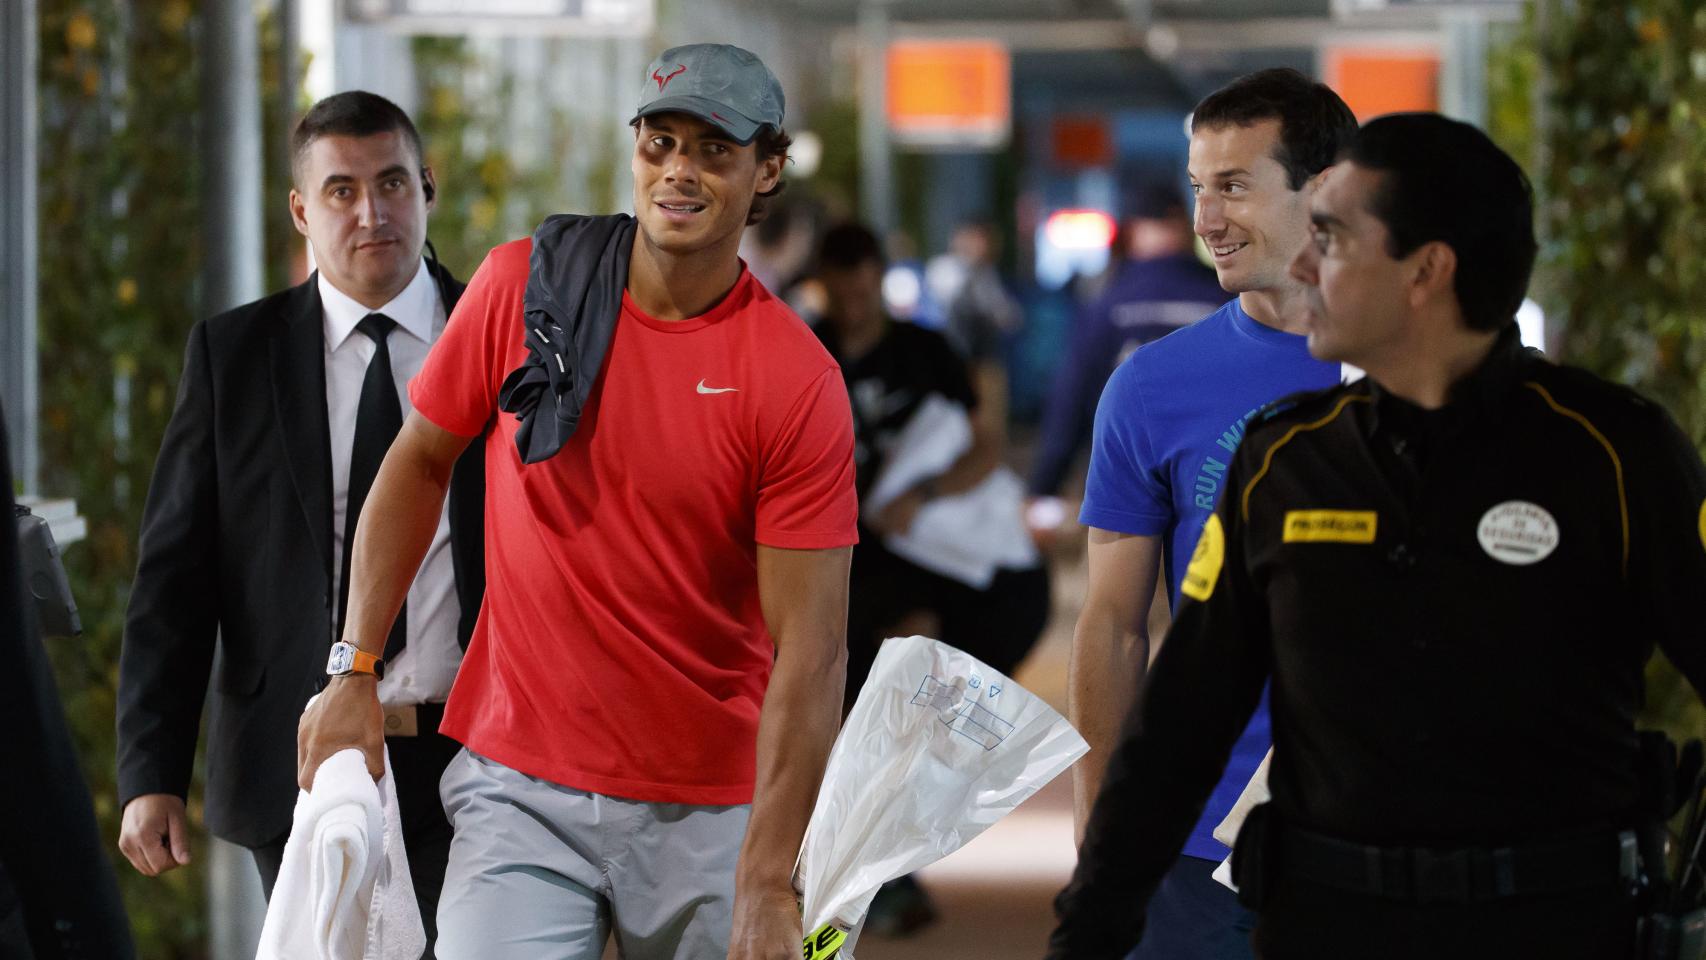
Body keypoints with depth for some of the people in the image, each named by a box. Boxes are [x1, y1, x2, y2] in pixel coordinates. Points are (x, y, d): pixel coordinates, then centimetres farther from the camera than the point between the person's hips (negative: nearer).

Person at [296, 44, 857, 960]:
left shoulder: (797, 381, -9)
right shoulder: (522, 285, -1)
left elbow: (809, 649, -11)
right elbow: (419, 463, 11)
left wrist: (768, 886, -17)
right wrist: (353, 671, 3)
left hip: (710, 809, -1)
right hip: (520, 788, 1)